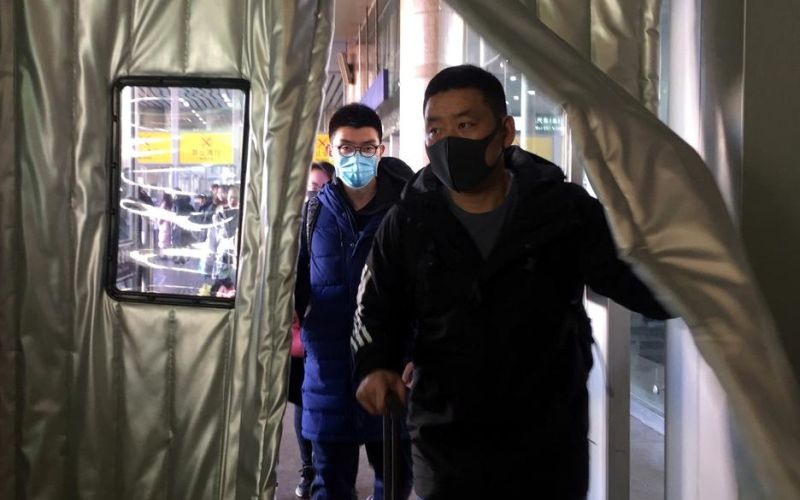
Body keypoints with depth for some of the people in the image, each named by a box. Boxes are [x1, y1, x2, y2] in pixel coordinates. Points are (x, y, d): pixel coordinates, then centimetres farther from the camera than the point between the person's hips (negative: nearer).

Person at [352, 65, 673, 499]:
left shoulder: (563, 210, -7)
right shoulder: (408, 224, -3)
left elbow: (653, 288, -10)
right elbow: (378, 312, 6)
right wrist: (376, 365, -14)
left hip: (549, 447, 0)